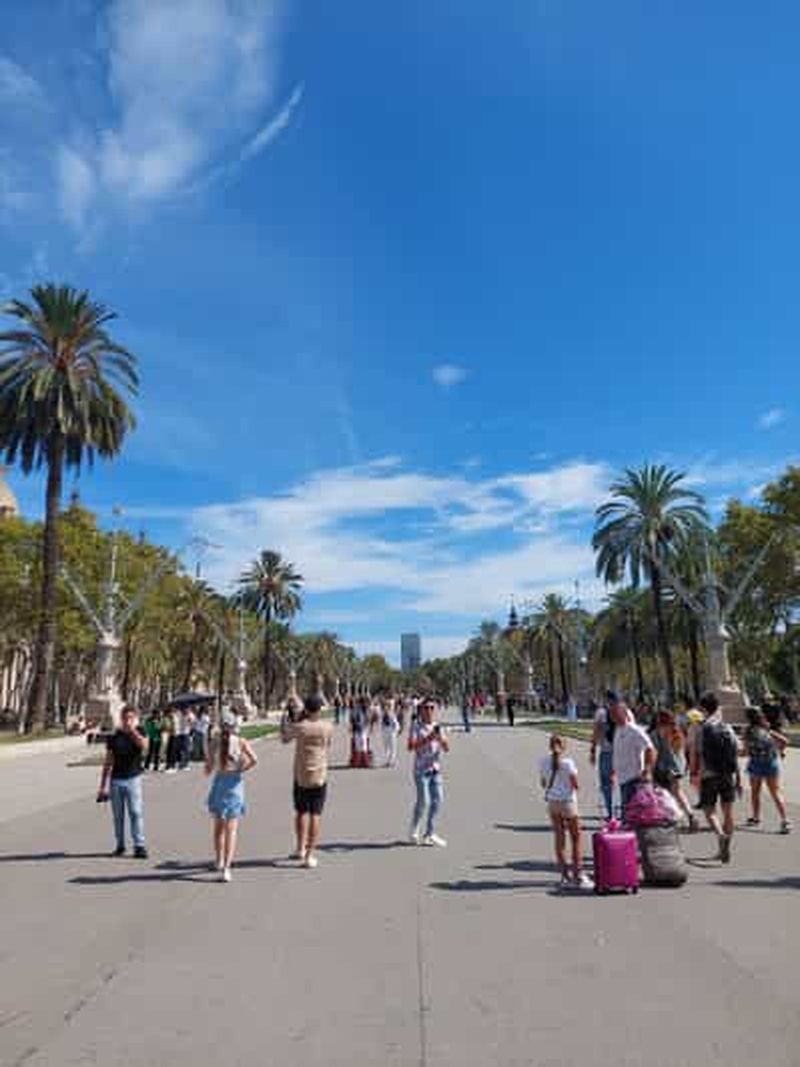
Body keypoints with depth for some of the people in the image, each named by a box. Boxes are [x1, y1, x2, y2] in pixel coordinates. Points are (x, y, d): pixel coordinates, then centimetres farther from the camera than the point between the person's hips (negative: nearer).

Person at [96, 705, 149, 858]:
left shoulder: (139, 733, 1)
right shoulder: (114, 737, 5)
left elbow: (144, 745, -21)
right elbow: (108, 762, 10)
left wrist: (132, 730, -22)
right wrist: (103, 786, 10)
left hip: (133, 778, -2)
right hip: (116, 780, 2)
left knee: (136, 812, -9)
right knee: (118, 815, 9)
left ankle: (139, 845, -6)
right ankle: (120, 844, 23)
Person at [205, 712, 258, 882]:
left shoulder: (214, 742, -5)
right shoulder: (241, 742, -7)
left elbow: (208, 769, -2)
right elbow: (253, 760, -20)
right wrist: (241, 770, -4)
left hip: (219, 783, 2)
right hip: (235, 784, -2)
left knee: (219, 827, 21)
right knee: (231, 829, 1)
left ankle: (219, 861, 36)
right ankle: (226, 867, -8)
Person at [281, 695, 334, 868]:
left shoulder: (298, 726, -10)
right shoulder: (328, 727, -6)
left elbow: (284, 738, 9)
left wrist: (284, 719, 19)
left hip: (301, 777, 0)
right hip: (320, 776, 0)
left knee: (301, 812, 16)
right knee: (315, 815, 3)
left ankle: (301, 849, 23)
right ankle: (310, 855, 2)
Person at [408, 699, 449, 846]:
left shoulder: (437, 727, 11)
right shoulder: (416, 727, -5)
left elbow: (447, 748, 6)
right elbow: (411, 747, -17)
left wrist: (440, 738, -14)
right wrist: (427, 739, -25)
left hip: (436, 769, 5)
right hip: (421, 769, -5)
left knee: (438, 800, 0)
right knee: (423, 801, -6)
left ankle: (430, 834, 11)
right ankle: (414, 831, 17)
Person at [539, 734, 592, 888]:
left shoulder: (544, 762, -2)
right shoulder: (568, 763, -16)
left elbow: (543, 784, 7)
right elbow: (575, 785, -12)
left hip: (552, 802, 4)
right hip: (567, 802, -4)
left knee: (559, 838, 11)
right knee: (576, 838, 8)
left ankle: (565, 875, 17)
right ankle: (578, 875, 7)